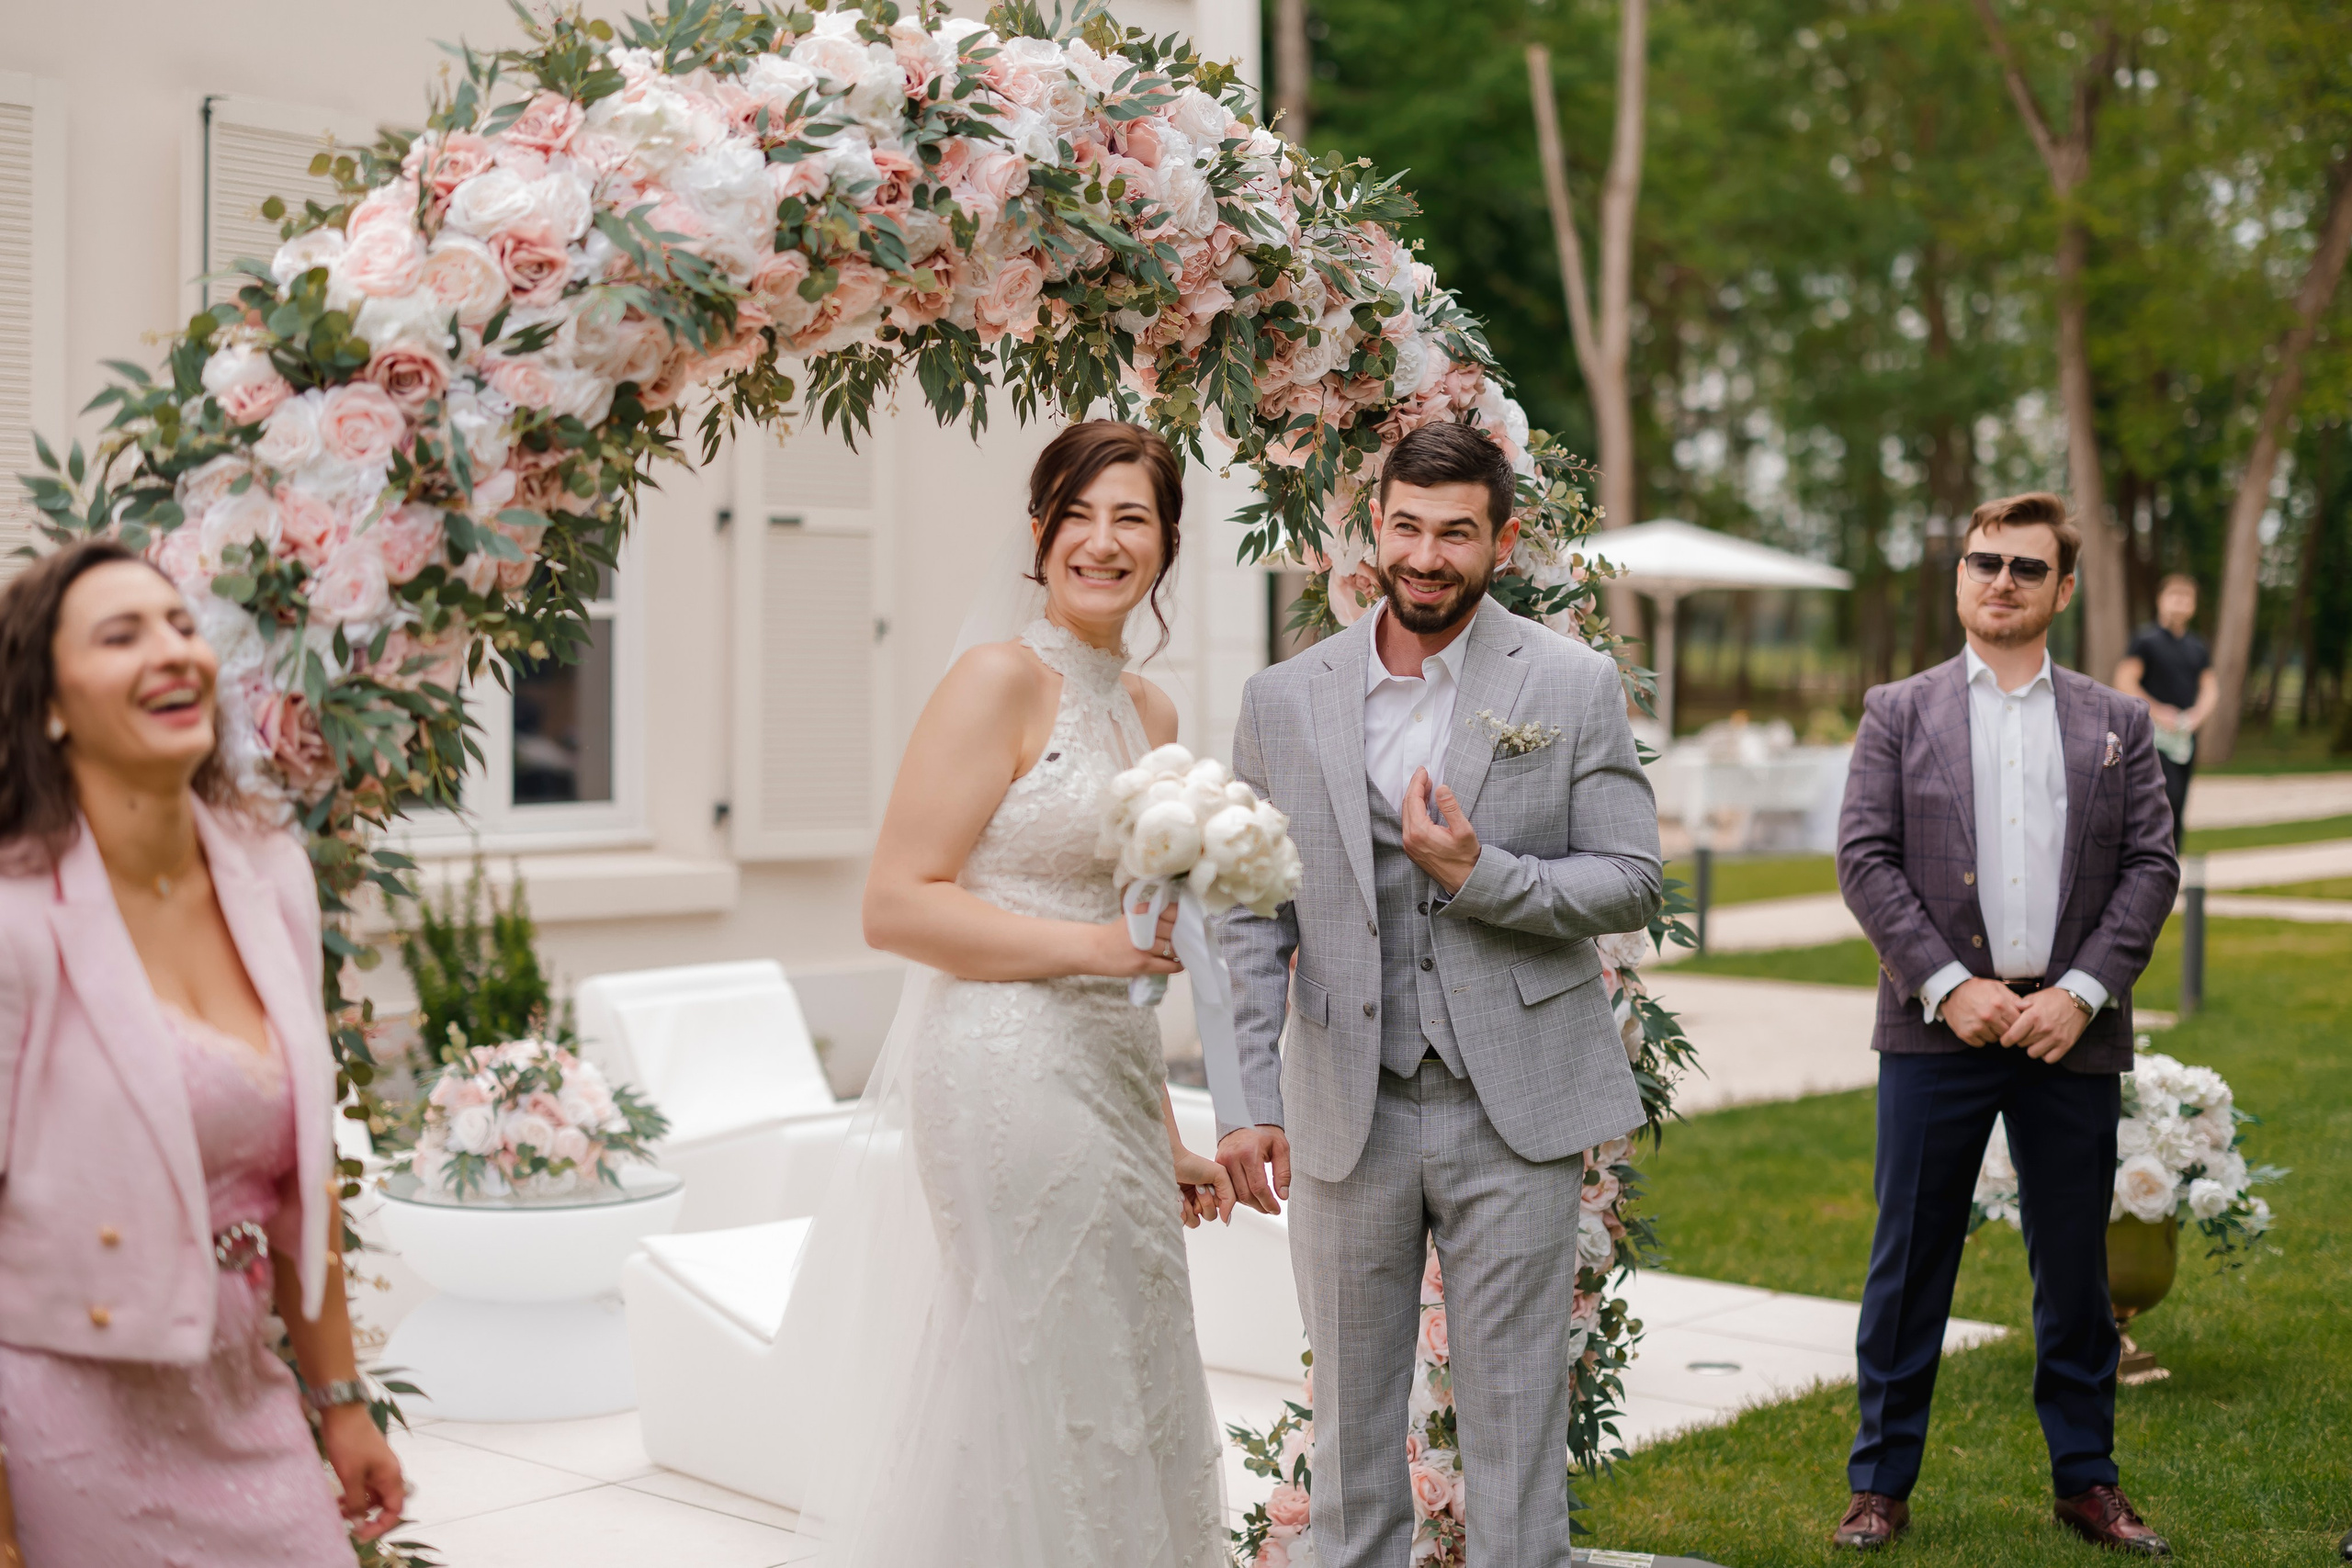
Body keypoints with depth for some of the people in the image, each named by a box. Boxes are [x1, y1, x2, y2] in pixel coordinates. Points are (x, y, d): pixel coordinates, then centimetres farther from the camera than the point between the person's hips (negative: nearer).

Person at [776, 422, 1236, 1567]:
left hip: (1111, 1085, 8)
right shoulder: (999, 681, -9)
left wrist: (1166, 1137, 18)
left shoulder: (1150, 713, 15)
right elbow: (895, 906, -15)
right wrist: (1087, 946, -19)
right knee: (1038, 1400, -2)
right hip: (1005, 1076, -8)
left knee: (1125, 1409, 12)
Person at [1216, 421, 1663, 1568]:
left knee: (1514, 1418, 6)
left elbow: (1632, 883, -2)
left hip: (1513, 1113, -2)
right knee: (1350, 1419, 12)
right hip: (1346, 1119, 2)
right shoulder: (1283, 700, 4)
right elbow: (1250, 918, 5)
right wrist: (1249, 1101, -2)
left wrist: (1480, 873, -17)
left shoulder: (1576, 687, 0)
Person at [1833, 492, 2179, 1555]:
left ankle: (2087, 1482, 22)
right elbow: (1865, 858, -2)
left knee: (2074, 1269, 9)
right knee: (1910, 1264, 3)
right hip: (1938, 1028, -1)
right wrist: (1949, 985, -12)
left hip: (2071, 1030, 1)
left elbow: (2151, 867, 4)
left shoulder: (2115, 723, 10)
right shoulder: (1898, 712, 6)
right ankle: (1882, 1483, 12)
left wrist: (2083, 991, -9)